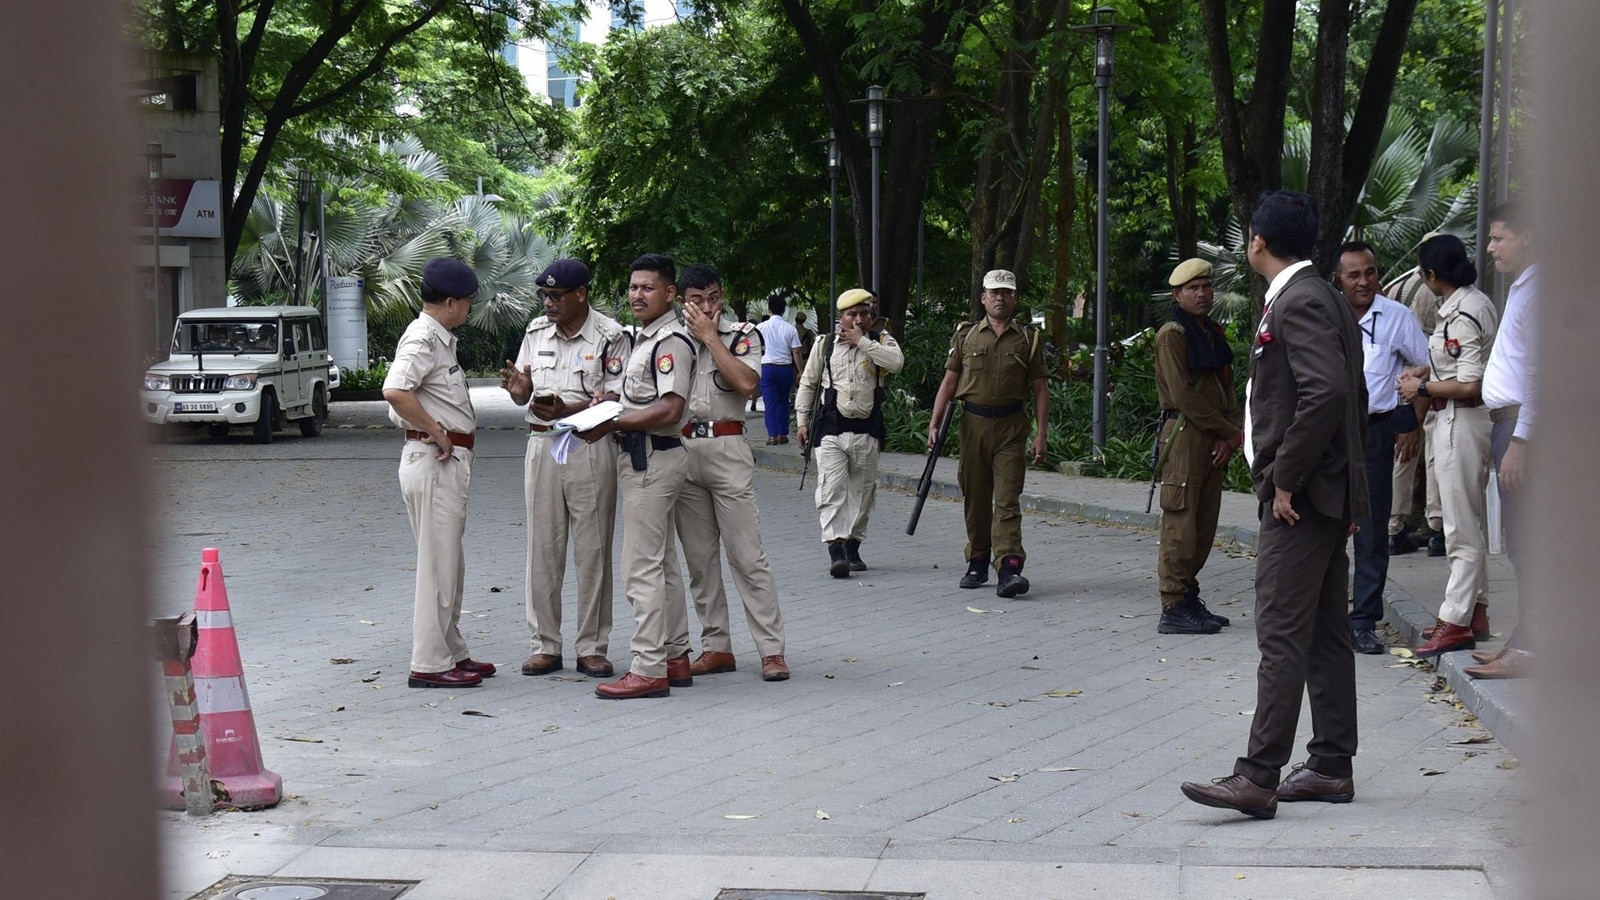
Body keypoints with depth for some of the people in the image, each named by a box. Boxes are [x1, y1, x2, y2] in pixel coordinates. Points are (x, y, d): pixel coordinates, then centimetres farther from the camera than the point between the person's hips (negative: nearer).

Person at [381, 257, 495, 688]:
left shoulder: (440, 339, 16)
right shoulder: (422, 339, -16)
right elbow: (395, 391, -31)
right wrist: (437, 433, -23)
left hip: (450, 459, 11)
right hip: (433, 459, -11)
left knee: (450, 563, 17)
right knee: (438, 564, -6)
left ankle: (452, 653, 27)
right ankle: (429, 664, 0)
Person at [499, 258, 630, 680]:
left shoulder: (610, 336, -5)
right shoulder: (536, 331, 11)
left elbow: (613, 401, -11)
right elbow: (523, 394, 14)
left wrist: (566, 410, -26)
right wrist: (519, 388, -11)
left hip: (591, 446, -4)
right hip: (542, 444, 4)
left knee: (593, 550, 1)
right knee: (543, 547, 5)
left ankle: (592, 647, 8)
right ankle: (545, 645, 12)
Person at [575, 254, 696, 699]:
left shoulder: (670, 341, -15)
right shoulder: (644, 338, 18)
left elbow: (669, 409, -25)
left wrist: (609, 425, -23)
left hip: (653, 458, -11)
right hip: (642, 458, 11)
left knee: (642, 568, -9)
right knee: (660, 564, 15)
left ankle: (648, 670, -7)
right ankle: (675, 658, 23)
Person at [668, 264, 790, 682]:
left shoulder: (742, 335, 3)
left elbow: (747, 383, -15)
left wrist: (710, 336, -11)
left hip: (726, 448, -4)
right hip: (681, 451, 4)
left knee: (747, 554, -7)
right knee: (699, 558, 7)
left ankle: (772, 650, -5)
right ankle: (716, 647, 14)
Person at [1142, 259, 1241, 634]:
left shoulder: (1214, 335, 18)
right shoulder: (1172, 335, -8)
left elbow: (1227, 388, 16)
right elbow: (1183, 395, -15)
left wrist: (1228, 436, -2)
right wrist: (1231, 433, -11)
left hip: (1214, 441, 8)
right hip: (1184, 435, -8)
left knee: (1205, 524, 10)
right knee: (1180, 525, -9)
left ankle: (1189, 600, 17)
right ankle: (1174, 608, -7)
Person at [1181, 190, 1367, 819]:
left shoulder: (1300, 304, -15)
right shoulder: (1326, 300, 17)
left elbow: (1327, 391, -28)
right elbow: (1352, 394, 22)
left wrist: (1284, 479, -21)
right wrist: (1351, 485, 21)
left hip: (1301, 500, -11)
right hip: (1327, 495, 11)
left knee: (1282, 636, -12)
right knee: (1325, 635, 13)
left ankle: (1257, 778, -12)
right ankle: (1332, 768, 19)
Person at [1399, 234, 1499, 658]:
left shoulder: (1463, 316, -21)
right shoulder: (1476, 303, 9)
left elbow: (1469, 385, -24)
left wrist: (1422, 388, -12)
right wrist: (1426, 376, 14)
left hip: (1460, 422, -11)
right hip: (1465, 420, 11)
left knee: (1461, 527, -5)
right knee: (1472, 521, 17)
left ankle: (1455, 622, 1)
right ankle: (1475, 610, 27)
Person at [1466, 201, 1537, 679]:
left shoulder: (1536, 290, -13)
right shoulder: (1522, 288, 18)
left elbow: (1538, 372, -19)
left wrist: (1519, 442, -21)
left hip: (1522, 424, -10)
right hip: (1508, 423, 10)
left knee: (1525, 544, -8)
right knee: (1520, 544, 12)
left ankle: (1527, 650, -7)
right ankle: (1522, 640, 17)